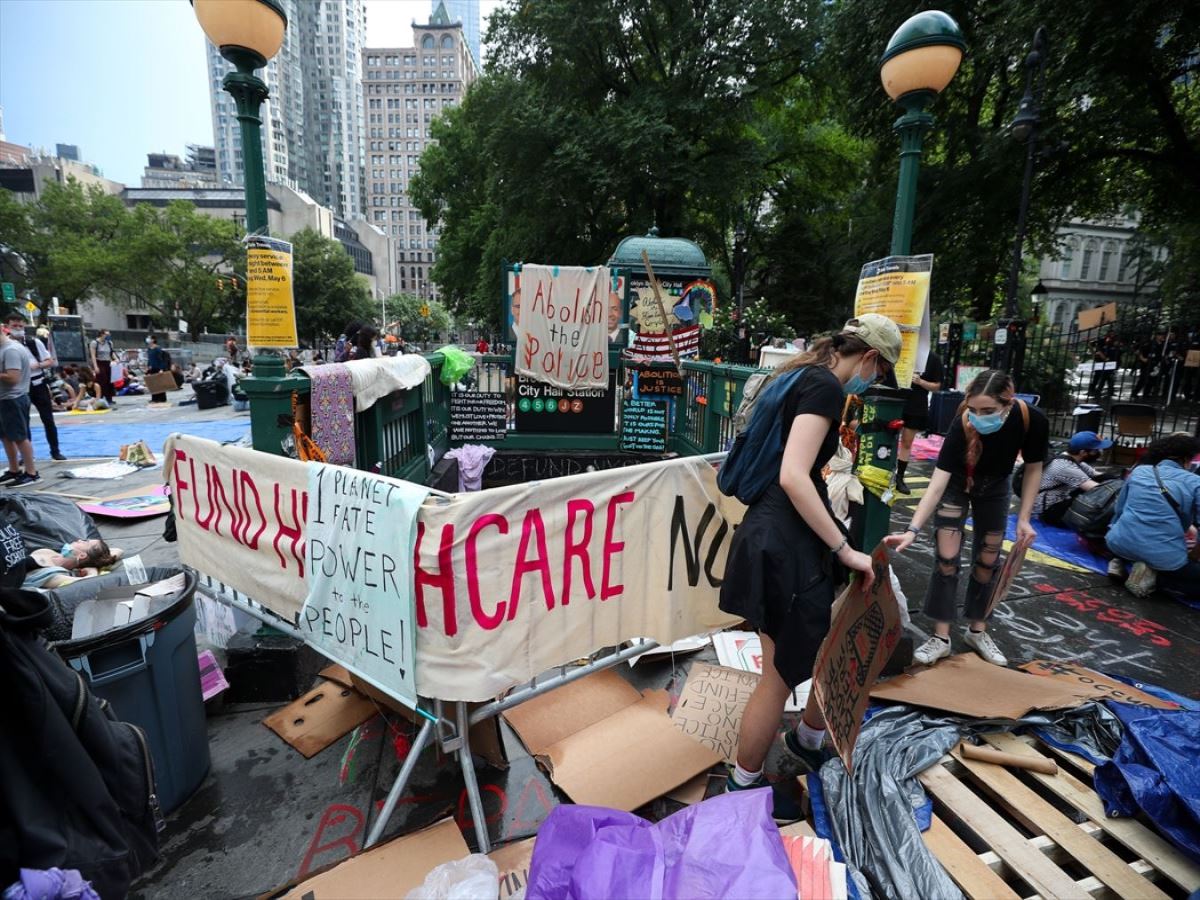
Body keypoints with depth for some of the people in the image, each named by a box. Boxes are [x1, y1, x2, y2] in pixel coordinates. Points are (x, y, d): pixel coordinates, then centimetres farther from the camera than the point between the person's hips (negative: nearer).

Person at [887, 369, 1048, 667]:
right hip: (957, 484, -3)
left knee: (987, 561, 9)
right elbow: (938, 481, -39)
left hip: (995, 487, 3)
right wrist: (913, 529, -48)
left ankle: (977, 631, 27)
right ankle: (941, 637, 5)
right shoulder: (963, 424, -37)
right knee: (947, 558, -7)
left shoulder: (1033, 421, -30)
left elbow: (1033, 469, -12)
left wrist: (1024, 518, -15)